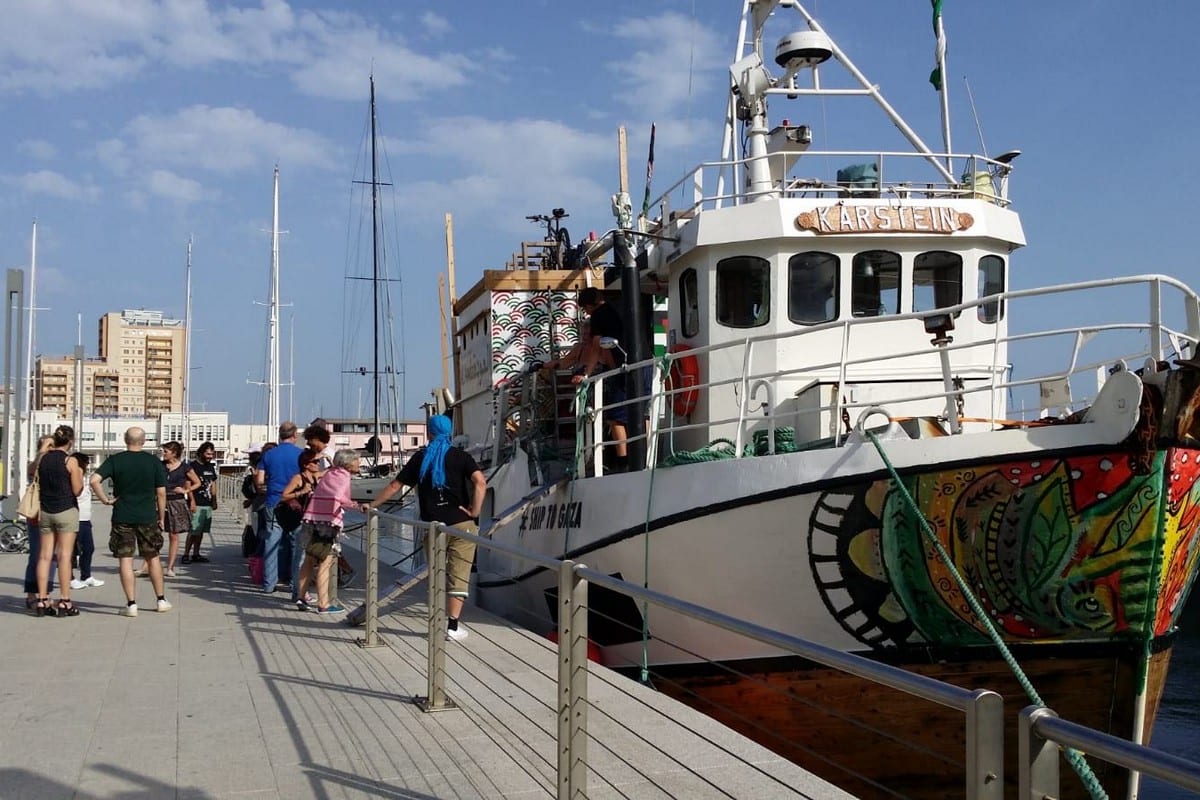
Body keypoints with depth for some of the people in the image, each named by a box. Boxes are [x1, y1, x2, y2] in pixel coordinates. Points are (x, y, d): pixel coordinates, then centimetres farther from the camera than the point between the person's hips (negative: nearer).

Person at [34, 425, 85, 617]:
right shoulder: (70, 462, -10)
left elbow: (38, 482, 15)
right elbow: (77, 491, -9)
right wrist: (80, 475, 8)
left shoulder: (43, 460, 5)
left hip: (46, 512, 5)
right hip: (66, 511, -5)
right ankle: (64, 602, -3)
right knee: (64, 556, -3)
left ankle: (42, 601, 6)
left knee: (44, 556, 6)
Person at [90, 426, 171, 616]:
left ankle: (131, 604, 1)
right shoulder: (154, 462, -1)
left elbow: (94, 480, -15)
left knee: (126, 560, 2)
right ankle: (161, 600, 20)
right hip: (148, 518, 1)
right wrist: (162, 517, 8)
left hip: (122, 518, -1)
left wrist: (105, 499, -3)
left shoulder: (114, 460, -3)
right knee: (153, 558, 14)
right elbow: (161, 493, -1)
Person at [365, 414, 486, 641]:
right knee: (458, 575, 0)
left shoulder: (421, 458, 7)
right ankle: (453, 626, -4)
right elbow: (480, 482, -16)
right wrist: (474, 511, -9)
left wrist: (372, 505, 23)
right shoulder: (460, 456, 1)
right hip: (461, 524, -2)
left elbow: (395, 485, 12)